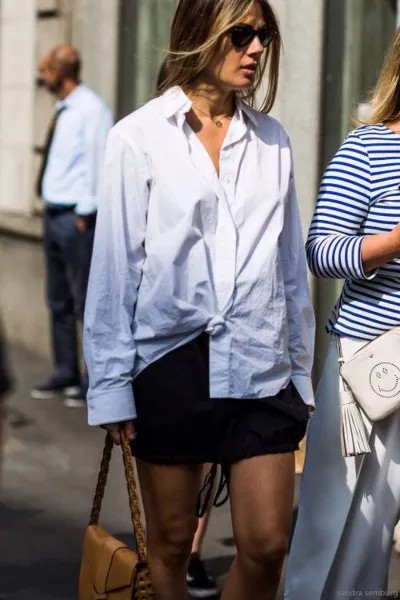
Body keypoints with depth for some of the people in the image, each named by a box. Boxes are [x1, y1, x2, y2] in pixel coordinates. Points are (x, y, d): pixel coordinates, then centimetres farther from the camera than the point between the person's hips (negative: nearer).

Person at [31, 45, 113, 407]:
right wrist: (51, 208, 12)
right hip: (54, 213, 9)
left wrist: (84, 215, -16)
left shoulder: (91, 110, -13)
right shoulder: (63, 110, 12)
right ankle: (65, 374, 24)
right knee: (58, 301, 14)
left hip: (76, 217, -9)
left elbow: (97, 163, -16)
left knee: (86, 301, -4)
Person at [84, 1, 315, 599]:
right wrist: (112, 387, -4)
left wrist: (301, 369, 12)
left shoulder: (272, 141, 7)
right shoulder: (139, 138, -3)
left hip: (259, 366, 3)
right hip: (171, 364, -3)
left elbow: (291, 265, 12)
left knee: (267, 545, 1)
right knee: (170, 545, 9)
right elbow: (115, 268, -3)